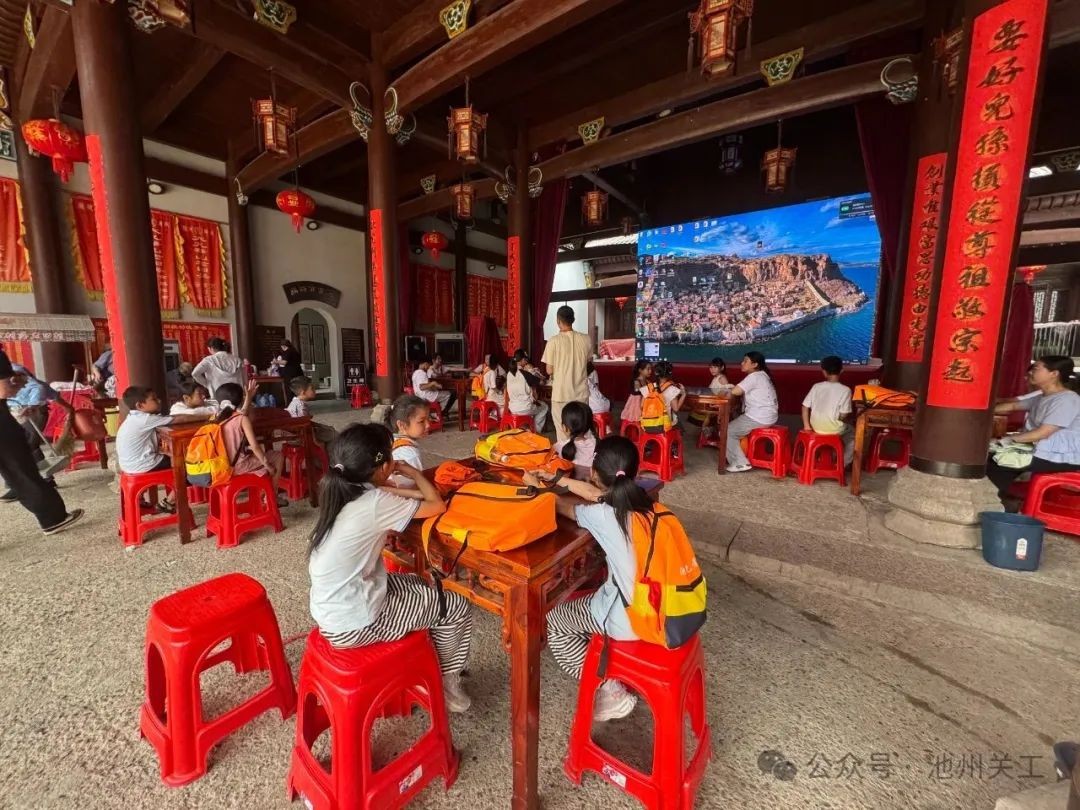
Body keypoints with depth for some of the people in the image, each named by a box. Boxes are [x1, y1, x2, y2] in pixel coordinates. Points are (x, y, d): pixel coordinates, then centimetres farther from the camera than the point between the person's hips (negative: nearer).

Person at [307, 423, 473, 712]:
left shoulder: (341, 492, -2)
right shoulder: (374, 504, -26)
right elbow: (438, 506, -16)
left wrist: (414, 490, 0)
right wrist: (411, 471, -2)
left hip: (330, 610, 9)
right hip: (351, 625, -8)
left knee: (422, 586, 24)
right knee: (456, 608, 3)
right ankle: (447, 683, 26)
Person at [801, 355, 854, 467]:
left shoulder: (816, 386, -3)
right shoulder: (845, 390, -12)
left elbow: (805, 407, -4)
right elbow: (843, 415, -12)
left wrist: (807, 426, 2)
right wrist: (837, 419, 10)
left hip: (816, 427, 4)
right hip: (834, 429, -4)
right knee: (851, 435, 30)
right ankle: (844, 464, 35)